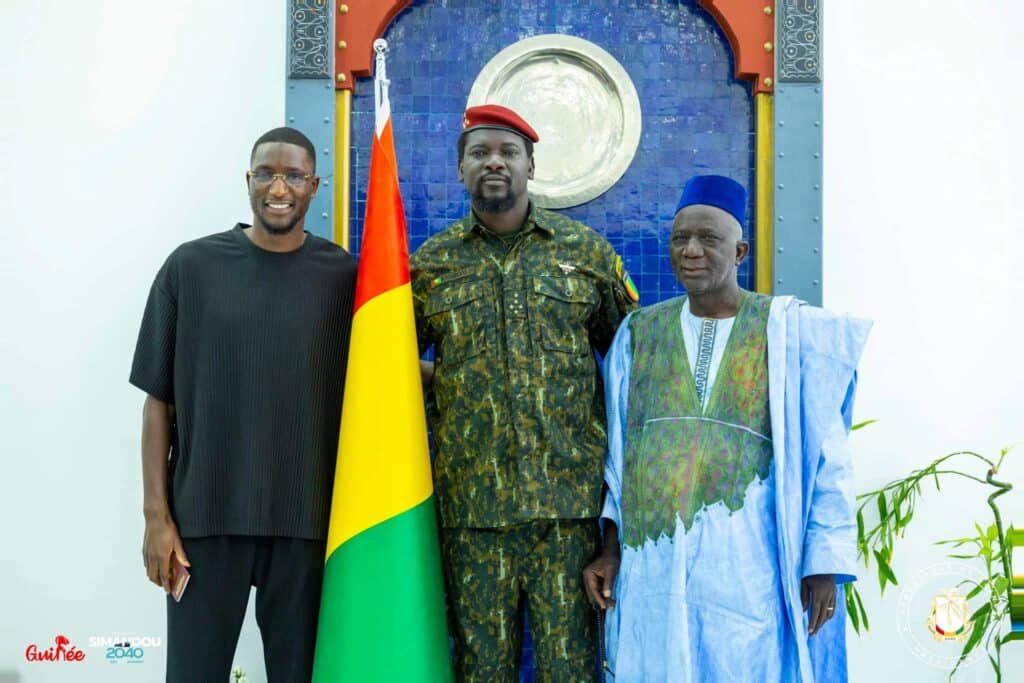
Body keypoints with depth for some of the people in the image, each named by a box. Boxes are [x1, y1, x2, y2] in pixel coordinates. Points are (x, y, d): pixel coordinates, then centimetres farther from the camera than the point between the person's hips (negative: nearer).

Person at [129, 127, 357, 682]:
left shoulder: (345, 276, 2)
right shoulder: (191, 267, 1)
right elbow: (159, 399, 2)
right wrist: (156, 514, -2)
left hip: (308, 519, 1)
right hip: (204, 515, 0)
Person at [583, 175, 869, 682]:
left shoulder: (788, 332, -2)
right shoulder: (640, 333, 7)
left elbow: (825, 455, -2)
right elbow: (618, 450, 12)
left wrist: (825, 562, -5)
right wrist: (611, 546, 6)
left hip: (749, 558, -3)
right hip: (653, 558, 3)